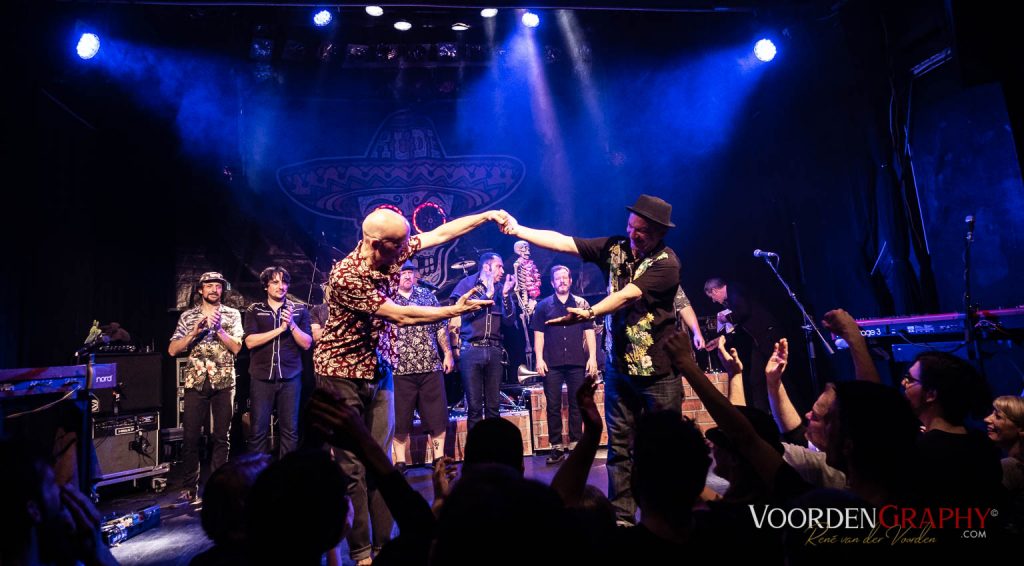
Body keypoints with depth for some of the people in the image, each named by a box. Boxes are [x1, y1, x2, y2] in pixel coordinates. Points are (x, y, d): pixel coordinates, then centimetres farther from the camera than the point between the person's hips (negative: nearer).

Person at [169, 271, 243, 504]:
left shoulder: (232, 314, 7)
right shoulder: (188, 316, 8)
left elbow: (236, 347, -3)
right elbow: (173, 350, 1)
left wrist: (218, 328, -15)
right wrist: (195, 332, -12)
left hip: (224, 382, 0)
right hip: (196, 381, 0)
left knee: (222, 436, 4)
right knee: (191, 436, 0)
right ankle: (189, 488, 12)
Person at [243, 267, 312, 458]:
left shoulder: (299, 310, 8)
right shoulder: (254, 310, 8)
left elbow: (307, 343, 2)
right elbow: (250, 341, -6)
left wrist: (292, 325, -13)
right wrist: (280, 329, -11)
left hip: (290, 377, 0)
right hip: (261, 377, 0)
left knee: (290, 430, 3)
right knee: (258, 430, 2)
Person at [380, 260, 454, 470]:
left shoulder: (427, 295, 9)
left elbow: (441, 326, 12)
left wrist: (448, 353, 8)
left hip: (431, 366, 3)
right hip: (400, 370, -3)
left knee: (438, 415, 8)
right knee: (400, 419, 7)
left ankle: (439, 460, 20)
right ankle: (400, 464, 20)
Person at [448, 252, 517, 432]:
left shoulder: (501, 289, 11)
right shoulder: (466, 284, 4)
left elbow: (509, 321, 5)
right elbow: (463, 312, -10)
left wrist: (506, 296, -8)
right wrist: (488, 294, -10)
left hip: (494, 350, 3)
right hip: (471, 350, -3)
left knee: (493, 405, 5)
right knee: (474, 406, -1)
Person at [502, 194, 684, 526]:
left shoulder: (666, 263, -12)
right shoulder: (615, 248, 3)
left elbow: (626, 295, -26)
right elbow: (563, 243, -1)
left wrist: (589, 313, -38)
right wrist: (517, 230, -7)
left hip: (658, 370, -4)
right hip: (619, 365, 4)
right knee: (619, 444, 8)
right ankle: (621, 515, 19)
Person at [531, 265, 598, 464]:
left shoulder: (582, 304, 8)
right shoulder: (543, 305, 6)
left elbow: (589, 332, 6)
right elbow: (539, 334, 4)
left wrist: (592, 357, -3)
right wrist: (539, 358, -5)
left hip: (577, 362, 1)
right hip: (552, 364, 0)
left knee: (576, 405, 6)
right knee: (553, 406, 3)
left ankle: (576, 445, 15)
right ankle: (556, 447, 10)